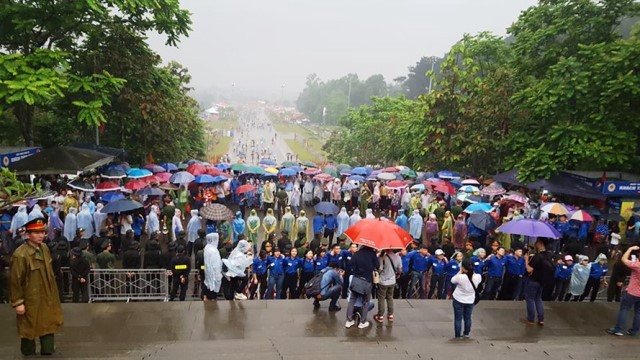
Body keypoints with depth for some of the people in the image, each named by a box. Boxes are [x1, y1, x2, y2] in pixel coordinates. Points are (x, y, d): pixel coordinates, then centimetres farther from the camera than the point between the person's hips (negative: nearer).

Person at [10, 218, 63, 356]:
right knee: (29, 328, 11)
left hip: (47, 297, 7)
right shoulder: (20, 255, -24)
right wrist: (17, 303, -15)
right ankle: (29, 353, 29)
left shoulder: (44, 248, 1)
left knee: (48, 324, 19)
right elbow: (15, 280, -19)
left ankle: (47, 350, 35)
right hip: (30, 300, -7)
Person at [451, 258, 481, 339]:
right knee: (468, 318, 21)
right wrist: (472, 271, -4)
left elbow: (452, 281, -8)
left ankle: (458, 335, 17)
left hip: (458, 300, -3)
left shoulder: (460, 277, -29)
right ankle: (466, 334, 34)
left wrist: (460, 272, -7)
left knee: (458, 318, 10)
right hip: (470, 301, 3)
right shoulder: (478, 277, -19)